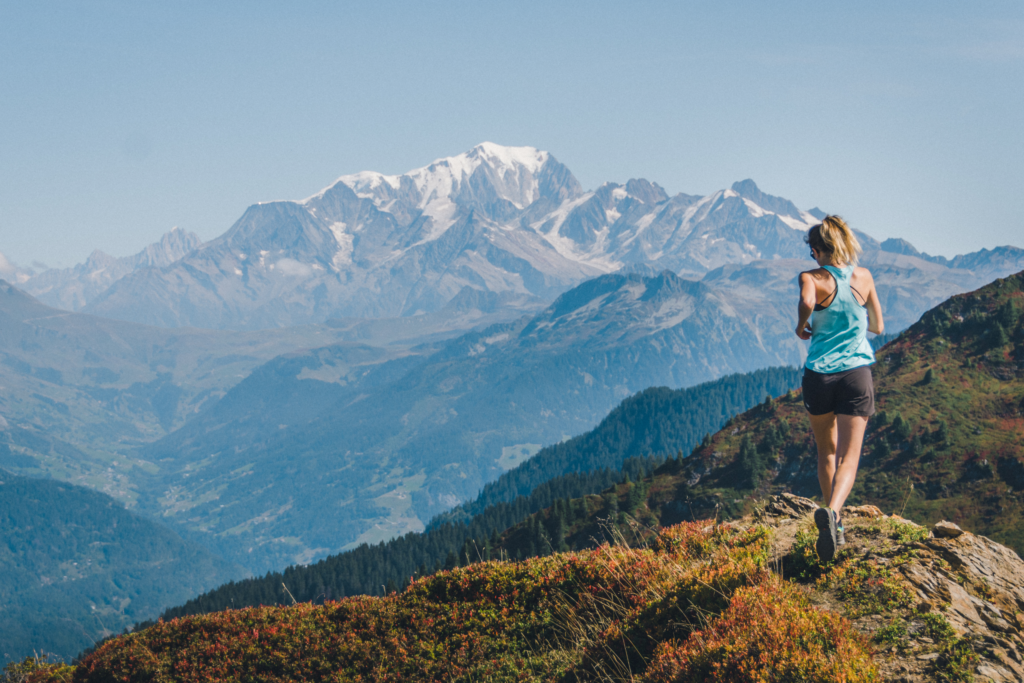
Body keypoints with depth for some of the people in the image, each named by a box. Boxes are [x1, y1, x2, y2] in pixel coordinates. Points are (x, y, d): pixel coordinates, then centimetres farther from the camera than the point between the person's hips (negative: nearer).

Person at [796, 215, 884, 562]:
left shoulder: (814, 278, -7)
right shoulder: (864, 277, 4)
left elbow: (807, 302, -31)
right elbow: (878, 326, 14)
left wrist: (802, 325, -11)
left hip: (819, 374, -1)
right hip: (856, 374, 1)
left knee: (827, 453, 18)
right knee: (849, 456, -5)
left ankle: (835, 524, 22)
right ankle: (832, 511, -32)